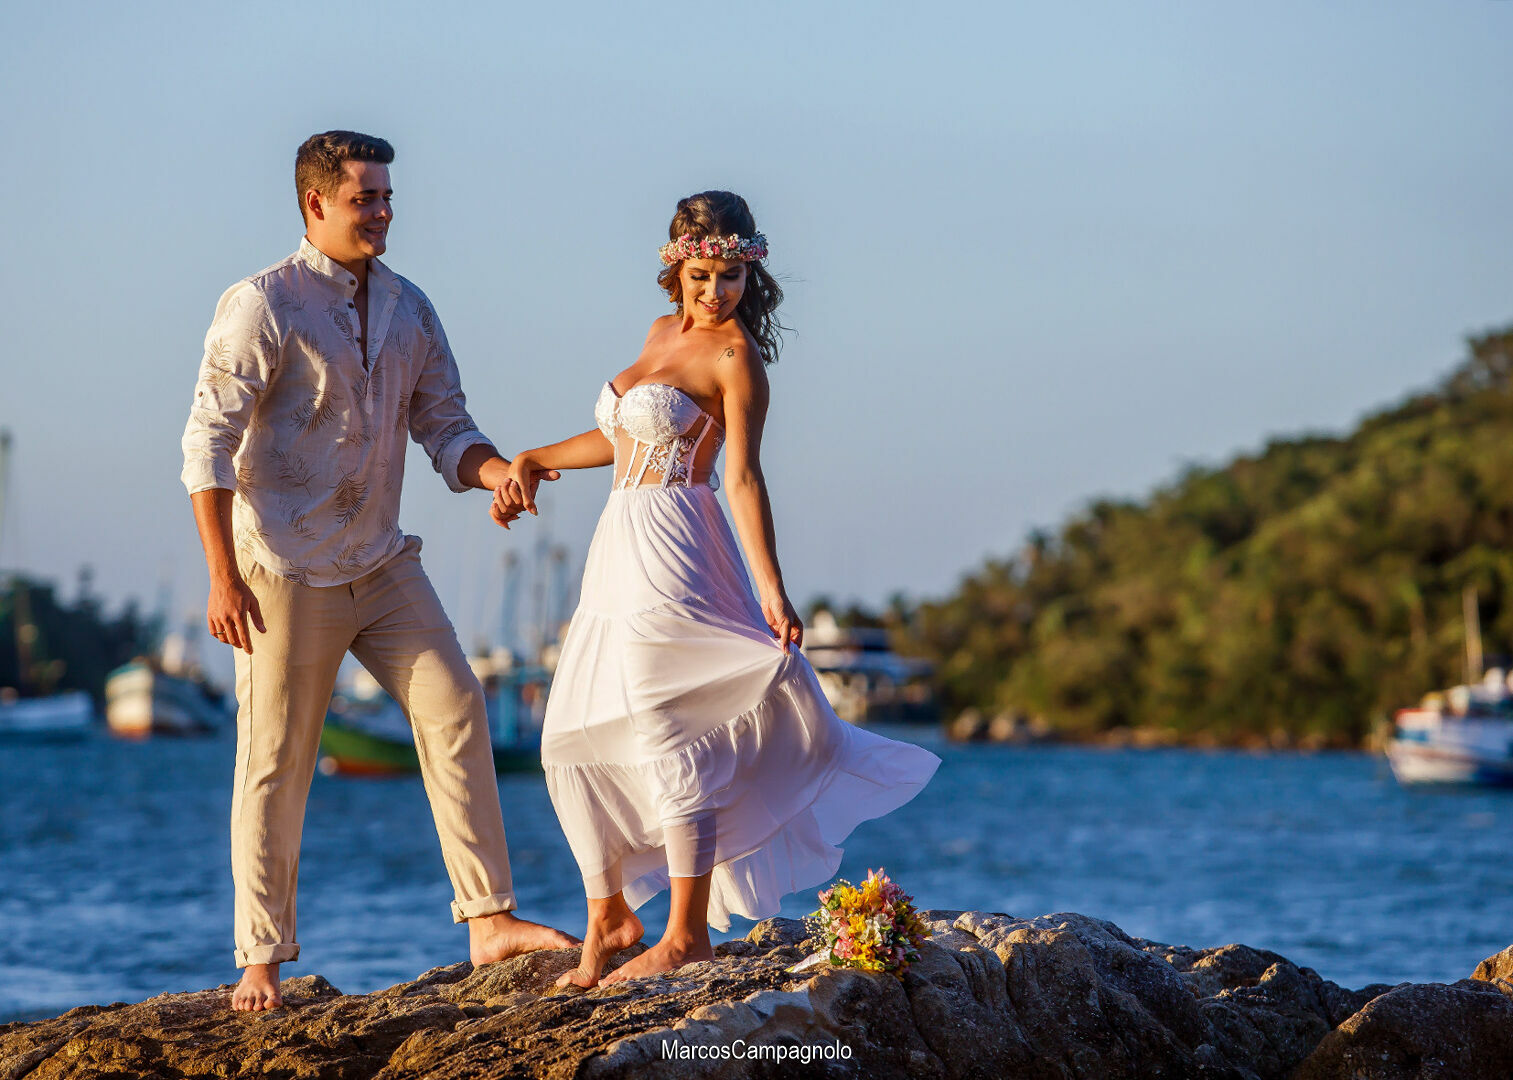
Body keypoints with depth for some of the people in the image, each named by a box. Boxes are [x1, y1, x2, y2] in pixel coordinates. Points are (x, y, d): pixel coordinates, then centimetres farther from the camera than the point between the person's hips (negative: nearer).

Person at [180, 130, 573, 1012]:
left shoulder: (408, 309, 8)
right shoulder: (264, 305, -10)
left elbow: (445, 426, 11)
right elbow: (208, 444, -12)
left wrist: (495, 470, -13)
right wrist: (223, 578, -16)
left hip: (384, 564, 6)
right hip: (289, 573, -6)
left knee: (455, 711, -5)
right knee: (276, 764, -1)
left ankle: (490, 921, -4)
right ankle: (262, 962, 7)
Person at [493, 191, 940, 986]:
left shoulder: (735, 355, -8)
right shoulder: (664, 332, 15)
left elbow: (742, 477, -14)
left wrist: (772, 591, -21)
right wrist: (533, 461, 24)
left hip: (675, 548, -8)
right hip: (619, 548, 8)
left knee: (664, 734, -11)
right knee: (573, 741, 7)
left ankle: (688, 935, -6)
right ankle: (609, 916, 19)